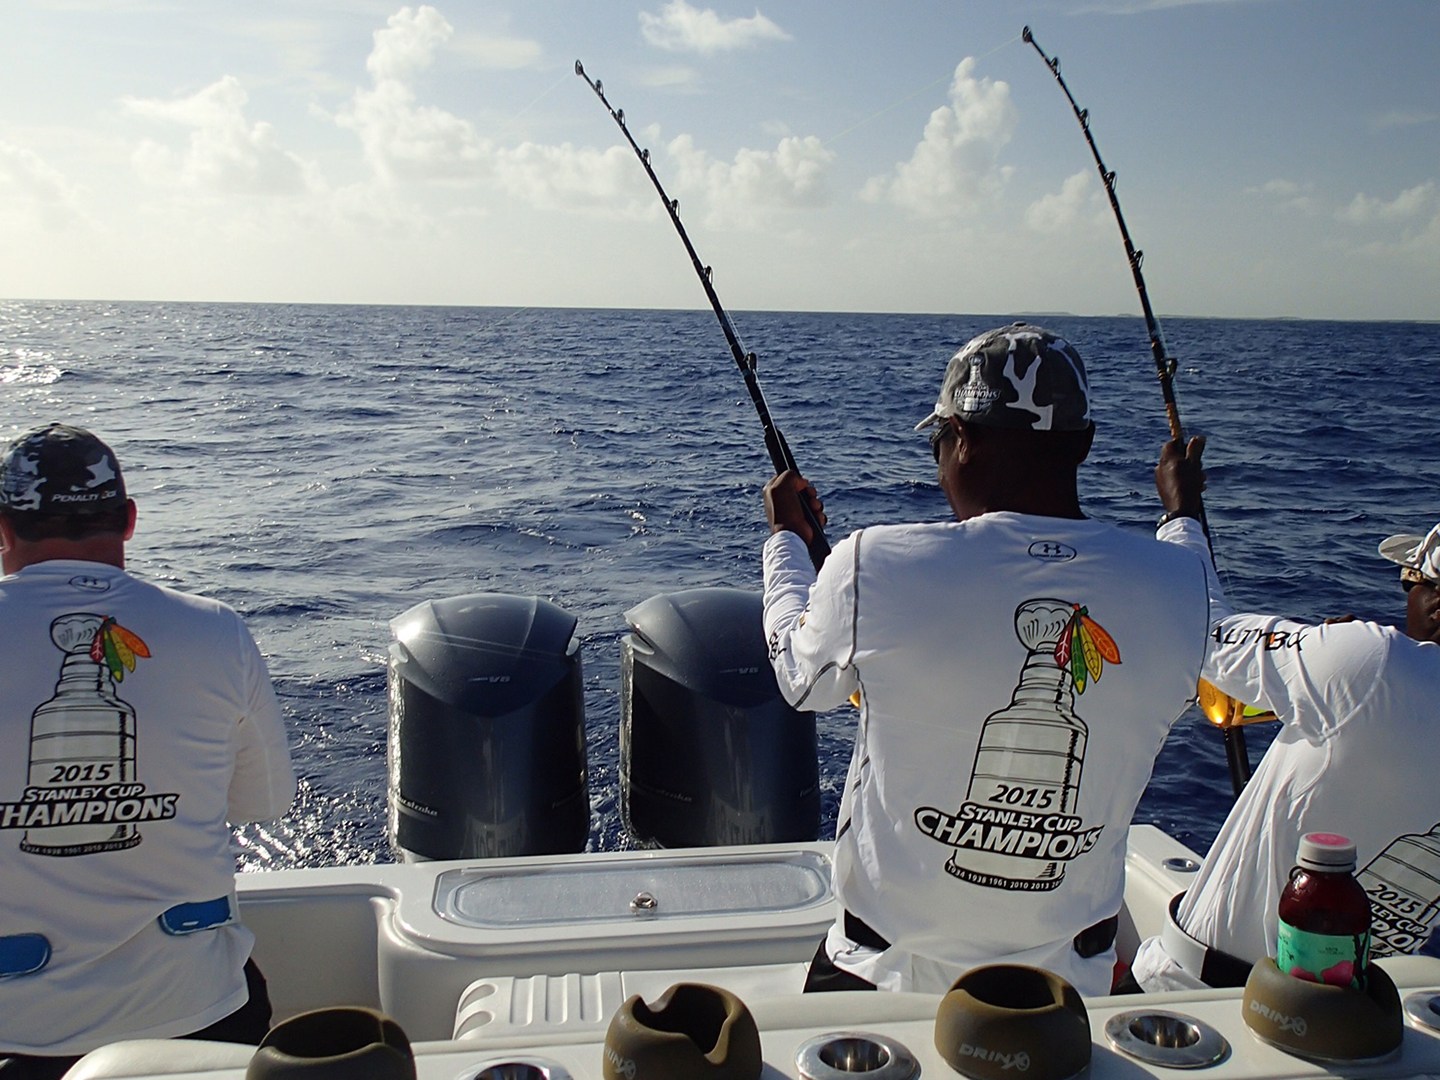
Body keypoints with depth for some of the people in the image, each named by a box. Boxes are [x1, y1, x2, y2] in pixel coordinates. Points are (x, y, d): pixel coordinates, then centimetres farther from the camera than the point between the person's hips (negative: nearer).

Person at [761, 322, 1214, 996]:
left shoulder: (876, 565, -23)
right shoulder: (1181, 589, -15)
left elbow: (801, 680, -1)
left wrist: (786, 536, 17)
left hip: (884, 973, -2)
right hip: (1072, 988, 3)